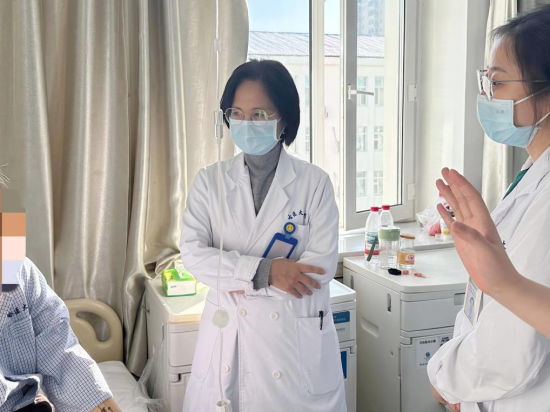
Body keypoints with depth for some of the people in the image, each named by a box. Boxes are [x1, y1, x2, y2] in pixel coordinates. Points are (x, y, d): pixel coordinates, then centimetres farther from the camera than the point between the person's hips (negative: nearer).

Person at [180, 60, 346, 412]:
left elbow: (323, 265, -11)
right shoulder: (210, 181, 1)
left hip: (297, 338, -1)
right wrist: (263, 271, -20)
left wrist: (239, 278, -12)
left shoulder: (314, 182, -5)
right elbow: (192, 254, -8)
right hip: (227, 338, 2)